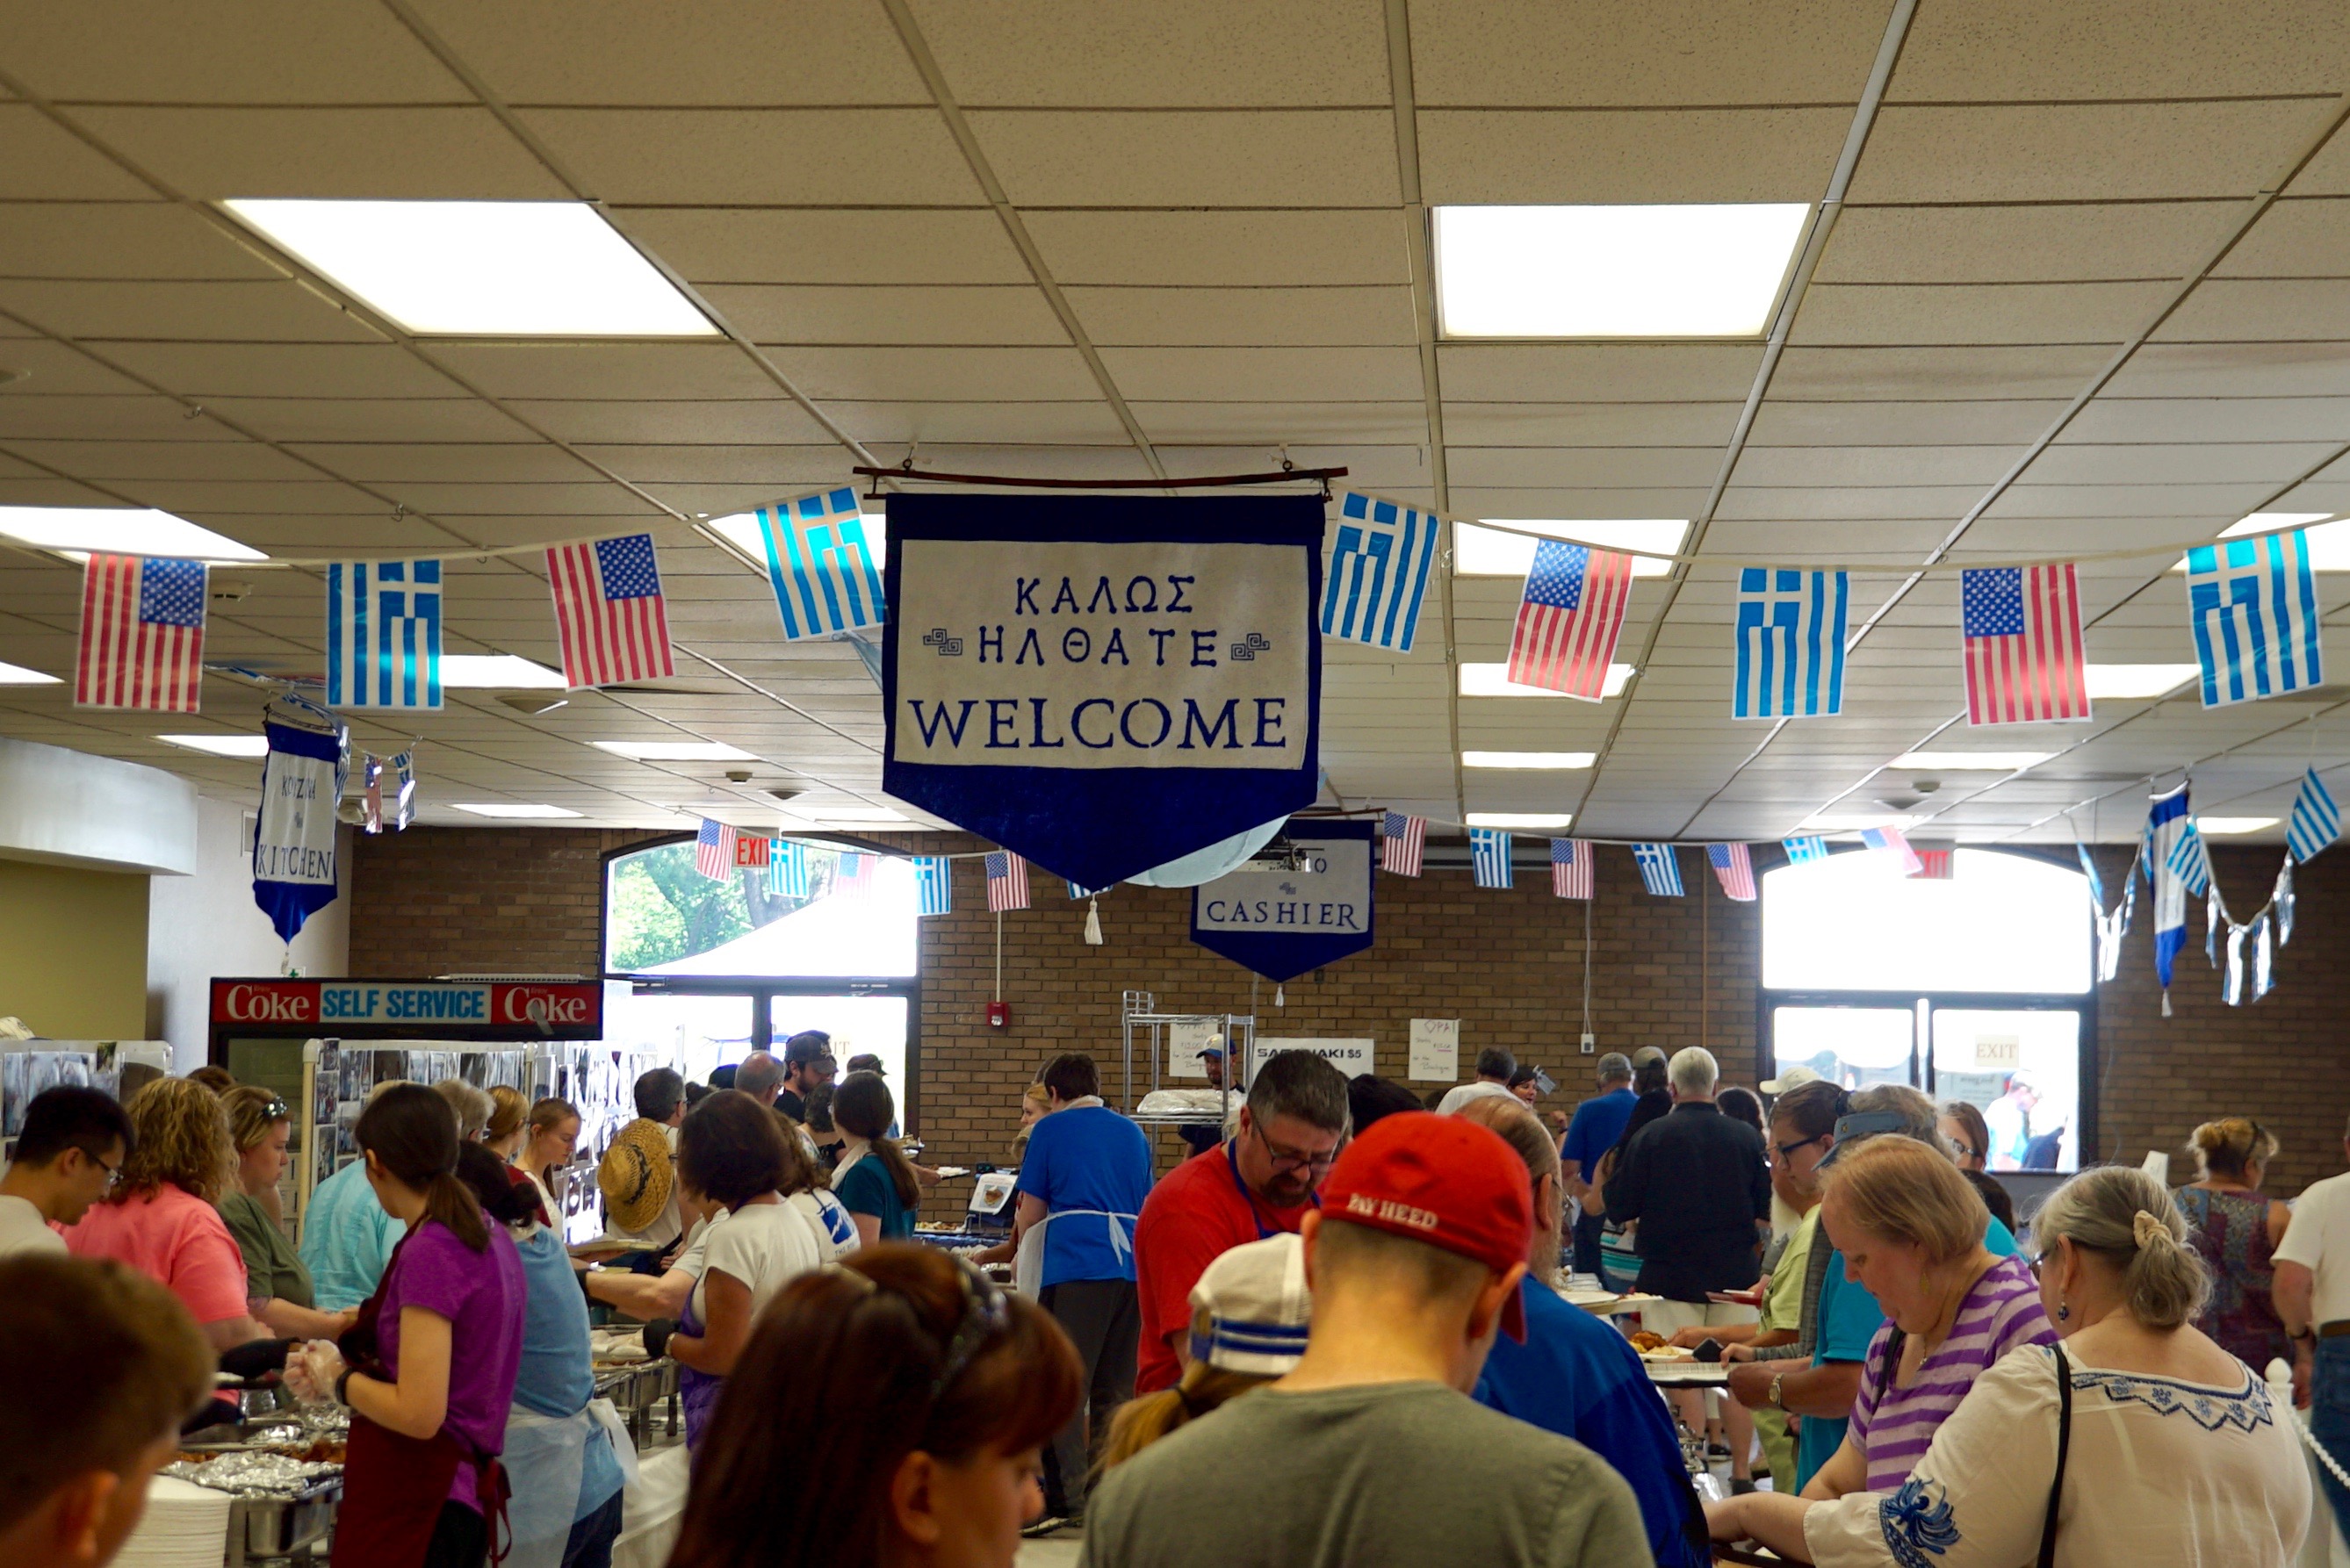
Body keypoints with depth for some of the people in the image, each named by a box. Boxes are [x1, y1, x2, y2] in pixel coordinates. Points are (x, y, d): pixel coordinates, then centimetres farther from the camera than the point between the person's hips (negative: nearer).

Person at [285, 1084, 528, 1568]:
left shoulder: (428, 1252, -17)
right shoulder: (490, 1238, 9)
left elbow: (418, 1413, -21)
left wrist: (339, 1380, -4)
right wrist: (343, 1363, 10)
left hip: (411, 1508, -9)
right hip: (465, 1490, 9)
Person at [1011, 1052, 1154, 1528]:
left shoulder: (1051, 1129, 6)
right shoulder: (1132, 1133, 20)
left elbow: (1031, 1215, 8)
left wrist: (1022, 1259, 27)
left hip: (1075, 1262, -5)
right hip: (1134, 1264, 5)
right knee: (1116, 1389, 9)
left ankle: (1074, 1495, -8)